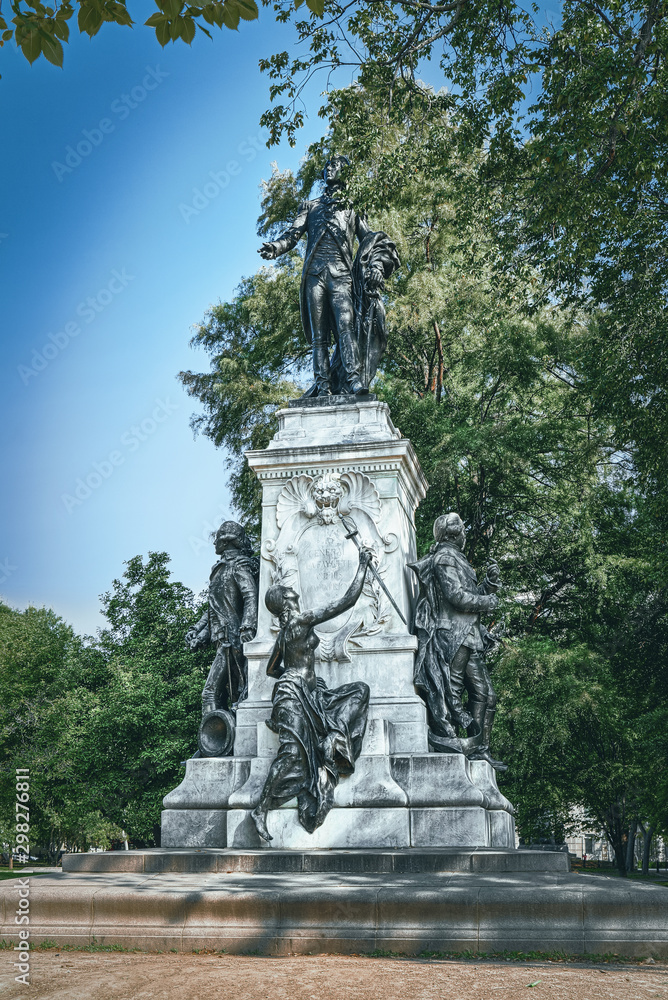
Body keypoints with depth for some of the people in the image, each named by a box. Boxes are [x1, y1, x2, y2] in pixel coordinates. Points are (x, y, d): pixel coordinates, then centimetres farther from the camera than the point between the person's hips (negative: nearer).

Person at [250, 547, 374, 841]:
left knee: (360, 689, 9)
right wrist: (363, 564, -1)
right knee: (291, 751, -15)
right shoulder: (302, 620, -12)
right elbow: (349, 599, -10)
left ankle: (334, 741, -3)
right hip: (294, 694, -9)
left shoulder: (285, 630, 14)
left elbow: (271, 669, 22)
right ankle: (261, 810, -11)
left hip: (308, 693, 9)